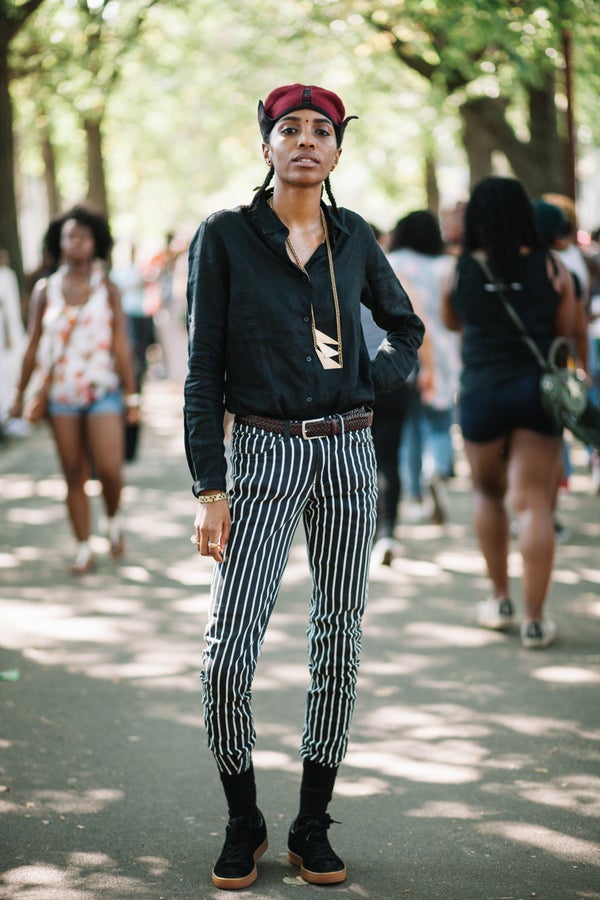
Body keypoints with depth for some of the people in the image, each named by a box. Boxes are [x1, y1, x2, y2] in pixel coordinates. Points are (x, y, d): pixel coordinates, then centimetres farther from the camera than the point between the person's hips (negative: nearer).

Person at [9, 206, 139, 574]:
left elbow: (121, 345, 2)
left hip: (103, 391, -2)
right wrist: (21, 393, 10)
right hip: (62, 393, 2)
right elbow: (34, 344, 10)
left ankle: (114, 519, 16)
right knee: (74, 475, 4)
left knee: (108, 468, -14)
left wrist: (132, 396, 0)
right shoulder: (46, 290, 6)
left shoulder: (107, 289, 3)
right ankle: (84, 549, 13)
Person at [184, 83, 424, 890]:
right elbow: (204, 369, -4)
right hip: (264, 456, -3)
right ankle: (243, 824, 11)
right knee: (228, 653, -10)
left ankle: (312, 829, 18)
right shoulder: (225, 238, -2)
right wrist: (209, 488, -9)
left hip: (347, 455, 3)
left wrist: (369, 382, 0)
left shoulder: (353, 238, 7)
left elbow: (406, 330, 21)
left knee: (338, 643, 6)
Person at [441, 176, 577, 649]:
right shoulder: (554, 270, -1)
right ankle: (535, 619, -1)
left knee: (488, 491, 21)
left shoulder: (459, 272, -1)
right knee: (534, 503, 0)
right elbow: (566, 332, 8)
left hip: (482, 392, 0)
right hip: (538, 390, 0)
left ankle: (501, 600, 26)